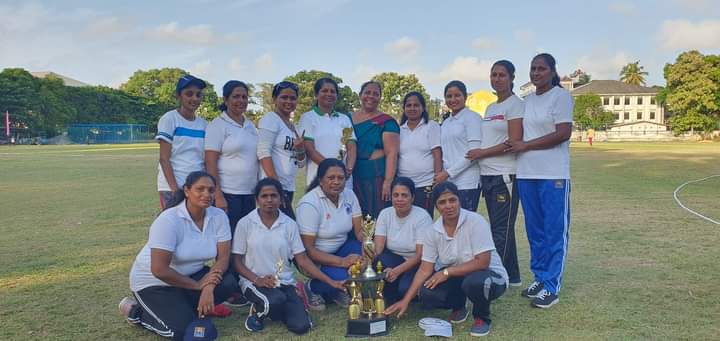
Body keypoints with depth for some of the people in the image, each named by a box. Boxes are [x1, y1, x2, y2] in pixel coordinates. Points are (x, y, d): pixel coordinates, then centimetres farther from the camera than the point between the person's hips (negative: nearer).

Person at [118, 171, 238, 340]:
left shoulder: (219, 216, -12)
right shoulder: (169, 220, -26)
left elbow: (223, 257, -12)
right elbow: (159, 270, -28)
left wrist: (208, 287, -28)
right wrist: (198, 285, -21)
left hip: (191, 275, 5)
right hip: (154, 281, -5)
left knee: (228, 283, -19)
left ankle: (184, 310, 3)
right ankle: (135, 310, 6)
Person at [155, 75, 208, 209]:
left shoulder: (203, 124, 10)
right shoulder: (169, 119, -4)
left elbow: (206, 160, 11)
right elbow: (164, 159, -8)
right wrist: (174, 189, -14)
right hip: (173, 187, -4)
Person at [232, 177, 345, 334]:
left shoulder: (289, 224, 1)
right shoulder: (245, 223, -4)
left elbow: (302, 260, 1)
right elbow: (237, 261, -2)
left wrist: (331, 282, -7)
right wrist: (257, 280, -19)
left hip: (284, 283, 3)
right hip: (254, 282, -3)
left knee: (301, 326, -17)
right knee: (276, 300, -36)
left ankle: (276, 309, 14)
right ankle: (258, 311, 0)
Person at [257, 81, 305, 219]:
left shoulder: (293, 126, 19)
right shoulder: (270, 119, -3)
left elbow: (300, 163, 18)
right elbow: (263, 152, -15)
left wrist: (300, 149, -4)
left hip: (288, 187, 8)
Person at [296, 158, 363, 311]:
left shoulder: (349, 195, -3)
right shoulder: (310, 204, -21)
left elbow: (359, 231, -5)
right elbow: (307, 249, -22)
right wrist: (341, 261, -31)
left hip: (341, 249, 6)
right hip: (315, 257, -6)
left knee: (361, 252, -23)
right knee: (340, 277, -31)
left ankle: (337, 291, 1)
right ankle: (310, 288, 2)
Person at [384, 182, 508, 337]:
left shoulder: (475, 221, -22)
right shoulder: (434, 231, -7)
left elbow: (482, 262, -26)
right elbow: (425, 269, -5)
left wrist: (447, 272, -22)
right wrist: (406, 300, -12)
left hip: (489, 275, -4)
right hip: (456, 278, 4)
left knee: (474, 282, -38)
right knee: (427, 294, -20)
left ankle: (482, 317, -3)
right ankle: (458, 307, 14)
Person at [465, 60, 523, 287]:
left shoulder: (515, 105, -6)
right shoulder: (490, 108, 19)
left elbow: (514, 143, -14)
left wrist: (482, 153, -9)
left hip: (505, 175, -8)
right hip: (487, 175, 8)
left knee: (501, 229, -4)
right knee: (500, 228, 12)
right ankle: (511, 276, 22)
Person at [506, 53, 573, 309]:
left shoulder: (561, 96, -3)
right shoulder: (527, 100, 15)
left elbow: (563, 133, -12)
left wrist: (525, 145, -9)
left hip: (553, 175, -6)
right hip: (526, 174, 6)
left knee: (554, 231, -1)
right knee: (534, 230, 11)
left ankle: (551, 286, 4)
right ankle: (539, 278, 22)